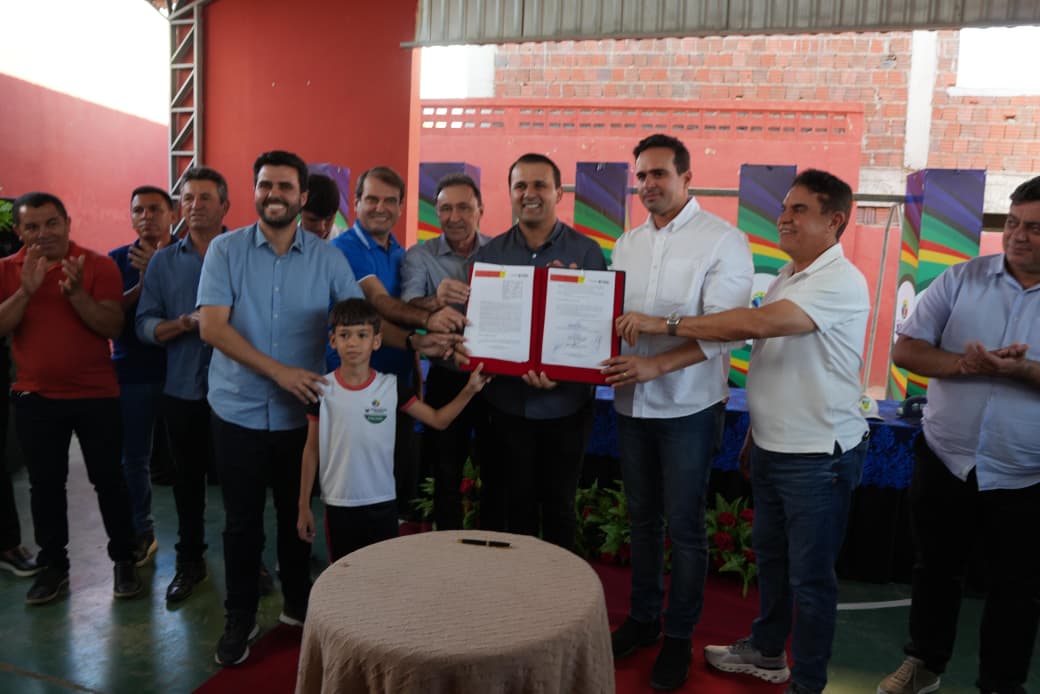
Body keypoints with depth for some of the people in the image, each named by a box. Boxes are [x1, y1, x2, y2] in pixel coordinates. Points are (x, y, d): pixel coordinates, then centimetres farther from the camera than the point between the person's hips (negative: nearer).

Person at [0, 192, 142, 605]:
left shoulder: (99, 265, -7)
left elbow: (113, 327, -14)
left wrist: (75, 292, -27)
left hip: (97, 395, -2)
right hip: (35, 398, 3)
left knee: (108, 479, 6)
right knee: (45, 484, 11)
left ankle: (124, 560, 19)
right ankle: (53, 565, 26)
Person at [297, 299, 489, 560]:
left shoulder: (391, 386, -5)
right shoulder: (323, 389, -6)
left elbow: (438, 420, 0)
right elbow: (312, 449, 1)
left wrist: (469, 390, -12)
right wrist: (304, 506, 3)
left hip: (382, 503, 1)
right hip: (339, 505, 0)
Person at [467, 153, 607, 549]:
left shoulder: (586, 253, -3)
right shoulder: (490, 253, 5)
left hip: (565, 405, -1)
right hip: (506, 403, 2)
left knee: (558, 505, 14)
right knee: (513, 505, 13)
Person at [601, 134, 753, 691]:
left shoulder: (723, 241, -8)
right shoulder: (627, 244, 9)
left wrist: (655, 365, -26)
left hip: (689, 408, -5)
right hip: (632, 404, 5)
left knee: (683, 527, 6)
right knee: (641, 518, 16)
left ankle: (678, 637, 25)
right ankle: (642, 618, 34)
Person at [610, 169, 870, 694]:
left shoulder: (840, 283, -19)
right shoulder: (785, 278, 10)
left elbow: (757, 323, -33)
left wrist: (665, 324, -28)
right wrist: (755, 433, 18)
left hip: (818, 458, -8)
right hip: (770, 448, 9)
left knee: (810, 576, 6)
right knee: (769, 554, 22)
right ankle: (766, 651, 41)